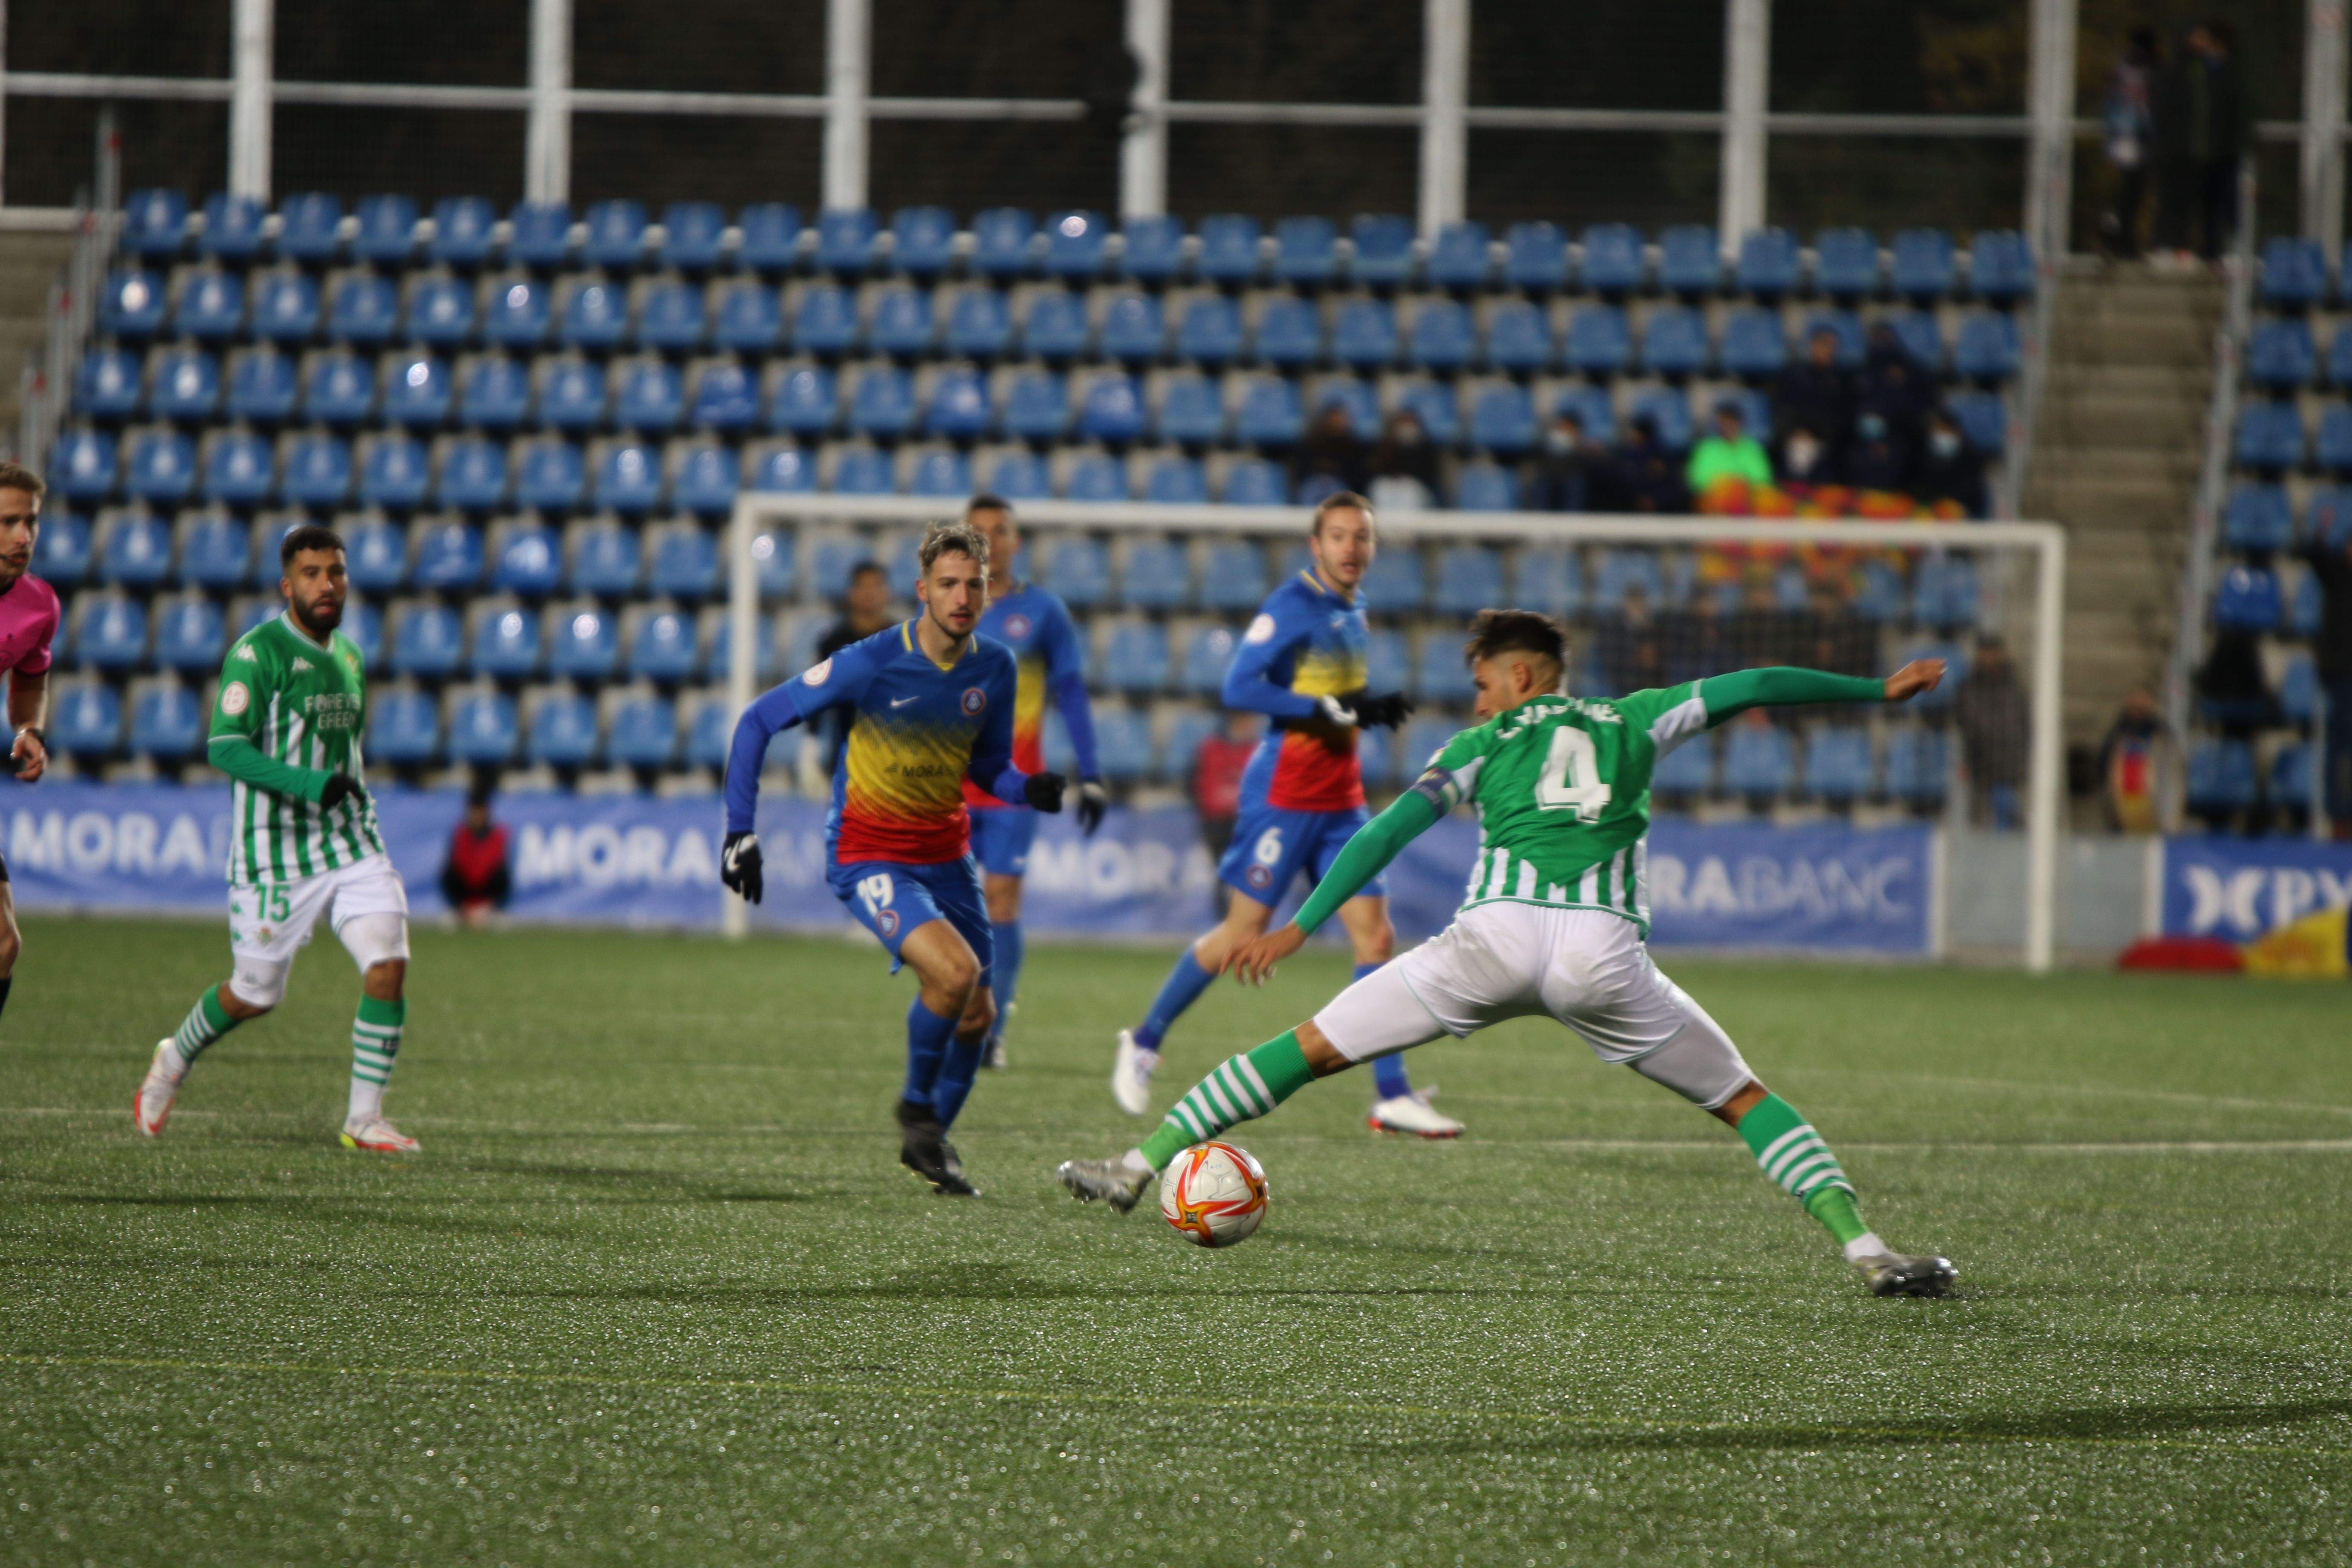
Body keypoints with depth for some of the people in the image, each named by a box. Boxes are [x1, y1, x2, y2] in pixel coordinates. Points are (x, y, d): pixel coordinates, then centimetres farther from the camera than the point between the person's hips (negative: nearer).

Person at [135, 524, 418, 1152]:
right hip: (276, 856, -6)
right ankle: (173, 1063, 38)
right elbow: (226, 747, -20)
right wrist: (310, 785, -27)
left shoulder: (348, 657, 13)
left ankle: (365, 1119, -4)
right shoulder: (257, 652, -12)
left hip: (350, 843, 6)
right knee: (254, 995, 6)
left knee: (389, 965, -14)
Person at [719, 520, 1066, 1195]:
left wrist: (1029, 789, -14)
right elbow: (758, 721, -13)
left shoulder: (996, 669, -5)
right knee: (954, 968, -26)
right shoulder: (873, 664, -21)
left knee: (977, 1012, 6)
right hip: (868, 855, -6)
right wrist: (740, 832, -17)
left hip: (946, 852, 6)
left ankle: (929, 1142, 30)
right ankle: (916, 1108, -1)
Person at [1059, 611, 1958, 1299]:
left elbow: (1393, 830, 7)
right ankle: (1863, 1250, -4)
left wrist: (1300, 928, 3)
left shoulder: (1483, 746, 19)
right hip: (1604, 951, 1)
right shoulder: (1631, 721, 23)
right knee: (1742, 1100, 12)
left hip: (1495, 936, -1)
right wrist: (1878, 691, 39)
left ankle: (1140, 1167, 8)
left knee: (1314, 1049, 10)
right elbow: (1755, 685, 27)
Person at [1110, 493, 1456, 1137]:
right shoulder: (1292, 607, -12)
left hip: (1341, 800, 7)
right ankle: (1144, 1043, 17)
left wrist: (1375, 709, 9)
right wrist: (1330, 710, -23)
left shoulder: (1353, 612, 14)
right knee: (1243, 934, -2)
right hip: (1285, 792, -7)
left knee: (1375, 935, -2)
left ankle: (1392, 1095, -3)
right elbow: (1240, 687, -21)